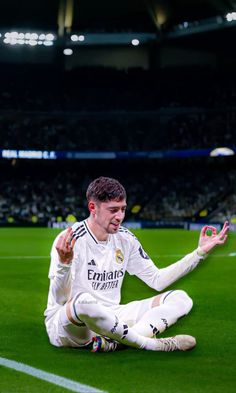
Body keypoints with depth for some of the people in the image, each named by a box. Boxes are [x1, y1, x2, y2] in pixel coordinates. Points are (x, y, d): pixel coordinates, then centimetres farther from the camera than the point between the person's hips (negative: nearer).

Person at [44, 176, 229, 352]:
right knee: (84, 301, -43)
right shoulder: (71, 239, -15)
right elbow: (59, 299, -20)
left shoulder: (125, 239, 6)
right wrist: (64, 264, -40)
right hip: (66, 326, -7)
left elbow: (157, 280, 12)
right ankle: (154, 344, -26)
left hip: (108, 319, 7)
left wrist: (200, 252, 9)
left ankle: (115, 342, -28)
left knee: (180, 298, -4)